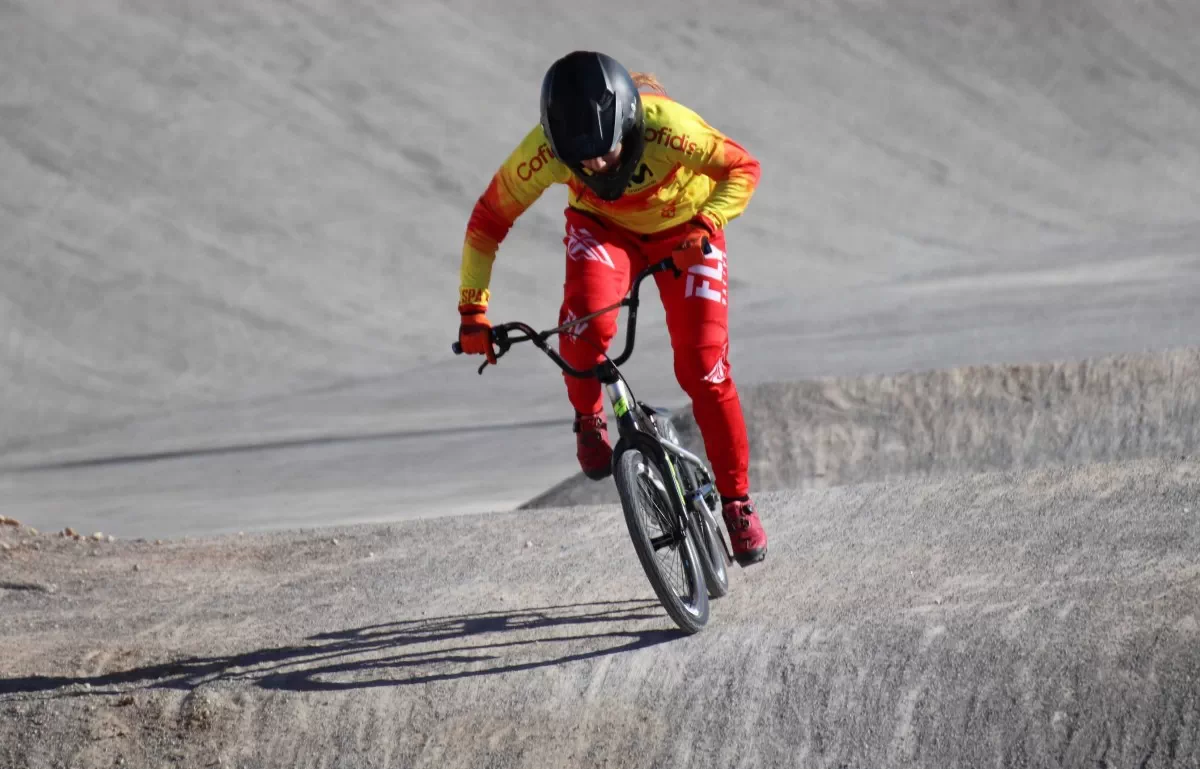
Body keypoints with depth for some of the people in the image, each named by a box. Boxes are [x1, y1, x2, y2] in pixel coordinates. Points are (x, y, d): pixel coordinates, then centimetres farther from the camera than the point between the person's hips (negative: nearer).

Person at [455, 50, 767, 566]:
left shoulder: (666, 127, -39)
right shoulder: (545, 151, -32)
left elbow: (742, 168, -26)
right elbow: (489, 219, -20)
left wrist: (705, 225, -43)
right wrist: (473, 309, -22)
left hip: (682, 232, -1)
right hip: (602, 228, 1)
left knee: (704, 368, -9)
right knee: (584, 325, -31)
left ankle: (736, 502, 10)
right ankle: (589, 418, 1)